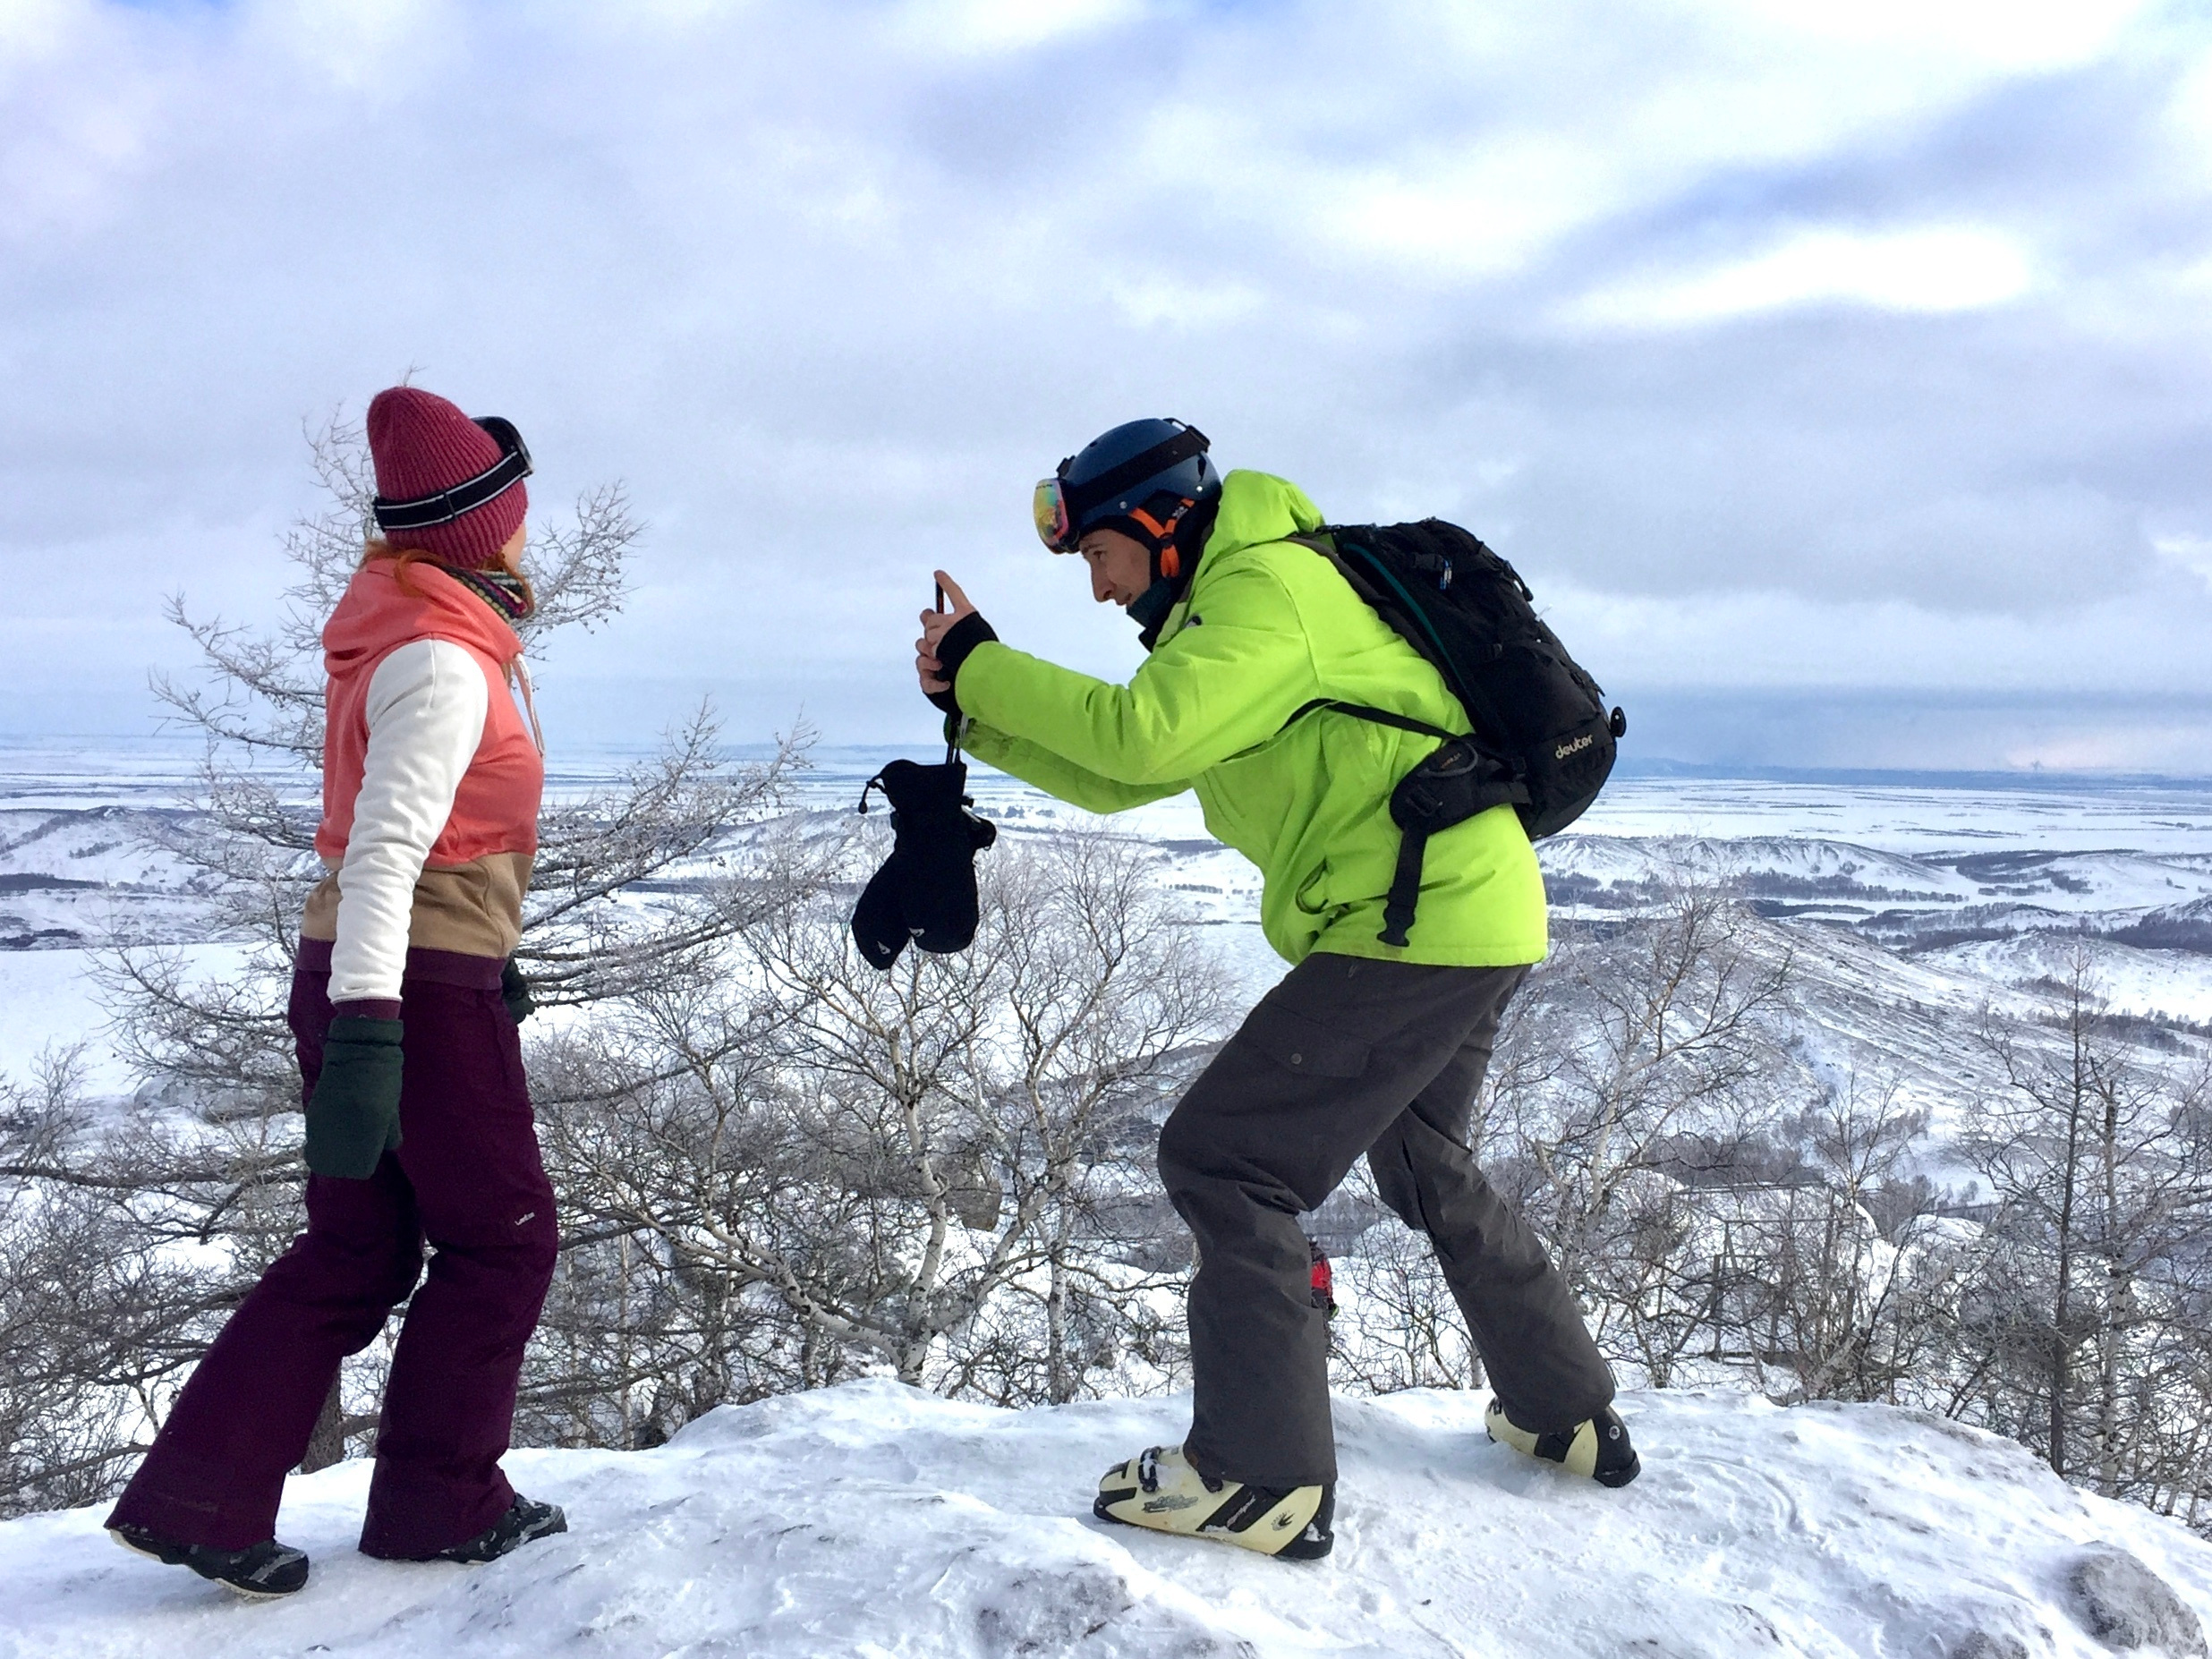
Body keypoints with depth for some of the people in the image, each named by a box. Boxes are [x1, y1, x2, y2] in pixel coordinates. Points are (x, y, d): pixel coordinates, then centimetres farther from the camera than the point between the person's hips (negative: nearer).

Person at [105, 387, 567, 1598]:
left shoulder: (404, 637, 14)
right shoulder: (443, 661, -16)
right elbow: (387, 847, -26)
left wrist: (483, 957, 31)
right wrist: (366, 1030, -33)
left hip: (365, 974, 9)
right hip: (418, 984, -9)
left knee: (357, 1251, 14)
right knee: (501, 1240, 5)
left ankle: (195, 1497, 13)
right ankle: (438, 1505, 14)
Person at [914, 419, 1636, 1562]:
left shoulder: (1266, 586, -11)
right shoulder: (1231, 610, 21)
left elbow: (1141, 733, -26)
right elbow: (1117, 776, 17)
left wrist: (983, 666, -15)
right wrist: (974, 704, 6)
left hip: (1419, 920, -11)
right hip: (1474, 919, 11)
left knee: (1222, 1160, -9)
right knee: (1427, 1174, 27)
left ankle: (1260, 1476, -5)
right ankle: (1570, 1417, 38)